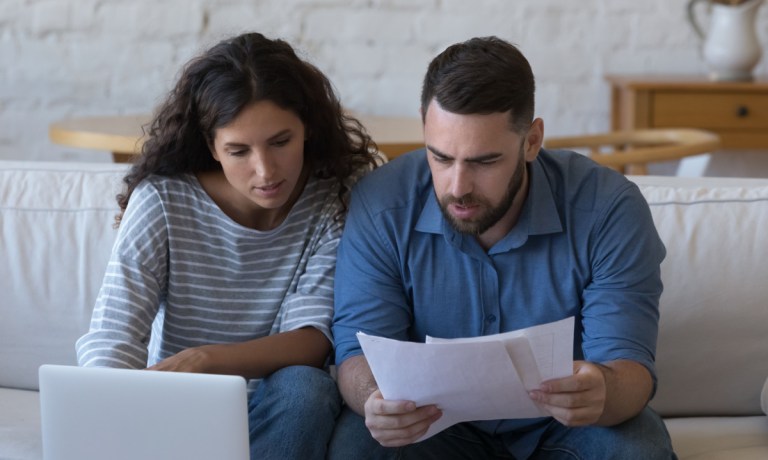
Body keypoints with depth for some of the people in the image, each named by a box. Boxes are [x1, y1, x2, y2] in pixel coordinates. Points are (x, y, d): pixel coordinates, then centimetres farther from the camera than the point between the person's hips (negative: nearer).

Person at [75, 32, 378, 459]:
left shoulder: (334, 203, -9)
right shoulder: (162, 200, -11)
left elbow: (311, 339, -18)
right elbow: (109, 340, -18)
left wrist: (203, 360, -38)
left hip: (277, 410, 1)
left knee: (302, 387, -33)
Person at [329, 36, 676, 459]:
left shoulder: (608, 210, -18)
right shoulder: (380, 206, -15)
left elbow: (630, 368, -20)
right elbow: (360, 352, -13)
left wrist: (603, 391, -46)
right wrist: (375, 398, -39)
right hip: (434, 424, 1)